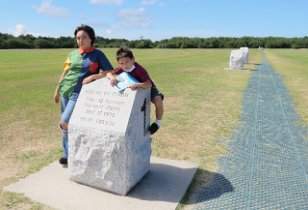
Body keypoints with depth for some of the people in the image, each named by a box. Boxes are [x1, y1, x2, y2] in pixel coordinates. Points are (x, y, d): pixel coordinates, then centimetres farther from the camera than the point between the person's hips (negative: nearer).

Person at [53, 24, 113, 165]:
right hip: (65, 91, 5)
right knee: (66, 123, 10)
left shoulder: (98, 54, -3)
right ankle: (67, 154, 26)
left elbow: (110, 72, -8)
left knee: (64, 123, -11)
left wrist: (92, 77, -18)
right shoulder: (73, 53, 9)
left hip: (79, 93, -5)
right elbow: (65, 73, 15)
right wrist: (57, 90, 16)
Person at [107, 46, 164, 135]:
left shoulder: (139, 69, -33)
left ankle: (157, 123, -6)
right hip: (135, 89, 7)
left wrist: (137, 84, -60)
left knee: (158, 101, -34)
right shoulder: (122, 68, -16)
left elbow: (149, 84, -42)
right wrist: (112, 77, -34)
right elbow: (109, 73, -11)